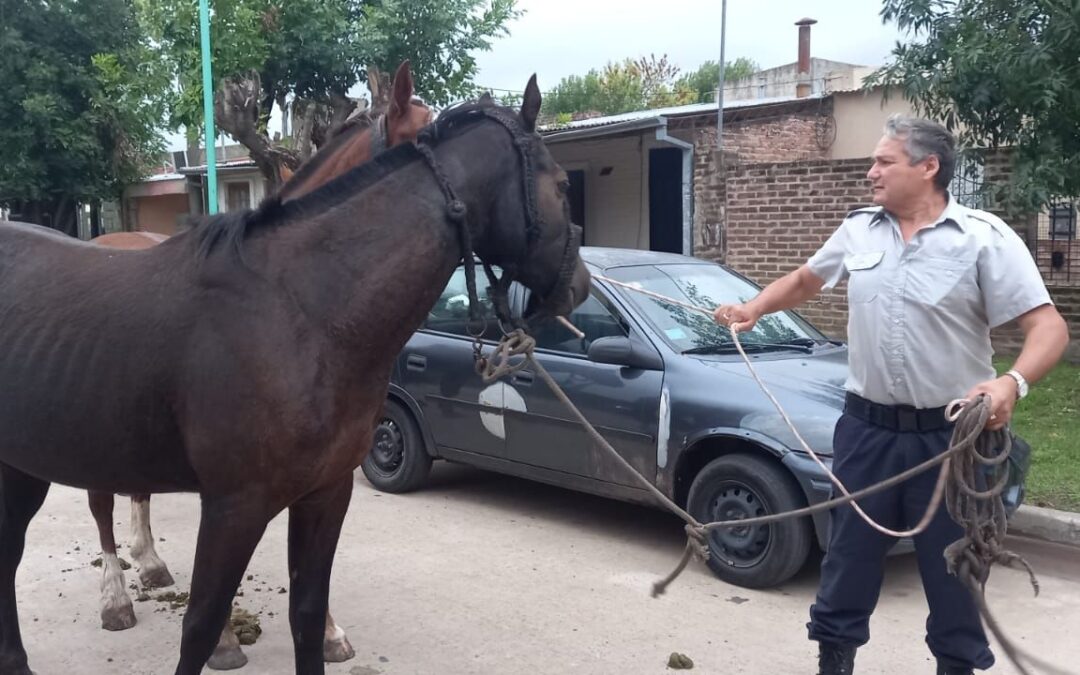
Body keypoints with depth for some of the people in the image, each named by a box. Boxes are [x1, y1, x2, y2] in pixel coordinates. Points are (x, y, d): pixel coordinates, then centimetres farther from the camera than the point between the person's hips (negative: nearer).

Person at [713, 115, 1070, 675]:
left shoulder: (984, 237, -9)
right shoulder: (858, 230, 5)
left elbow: (1048, 325, -14)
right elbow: (804, 280, 22)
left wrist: (1014, 383, -32)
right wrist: (752, 310, 6)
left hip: (952, 435, -3)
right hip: (866, 428, 4)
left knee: (955, 569, 10)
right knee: (849, 556, 13)